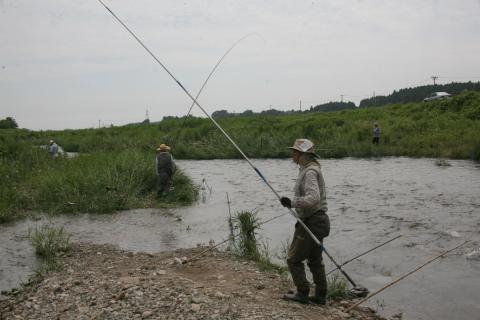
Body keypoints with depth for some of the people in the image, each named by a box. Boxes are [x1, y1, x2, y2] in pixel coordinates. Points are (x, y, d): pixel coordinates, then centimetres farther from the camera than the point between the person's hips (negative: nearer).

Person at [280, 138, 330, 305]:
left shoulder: (310, 171, -18)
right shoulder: (309, 169, 14)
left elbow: (313, 197, -31)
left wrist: (292, 202, -31)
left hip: (311, 221, -10)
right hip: (318, 219, 10)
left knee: (293, 259, 0)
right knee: (315, 260, 16)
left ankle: (302, 293, 7)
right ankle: (320, 296, 22)